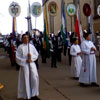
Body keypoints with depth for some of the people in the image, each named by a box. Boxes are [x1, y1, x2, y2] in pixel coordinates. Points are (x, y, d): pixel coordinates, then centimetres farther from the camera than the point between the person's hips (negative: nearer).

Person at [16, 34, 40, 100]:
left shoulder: (31, 46, 6)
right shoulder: (20, 47, -4)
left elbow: (36, 54, 7)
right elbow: (18, 57, -5)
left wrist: (31, 56, -12)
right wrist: (25, 60, -15)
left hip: (32, 64, 3)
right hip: (24, 65, -3)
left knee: (35, 78, -1)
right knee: (26, 80, 2)